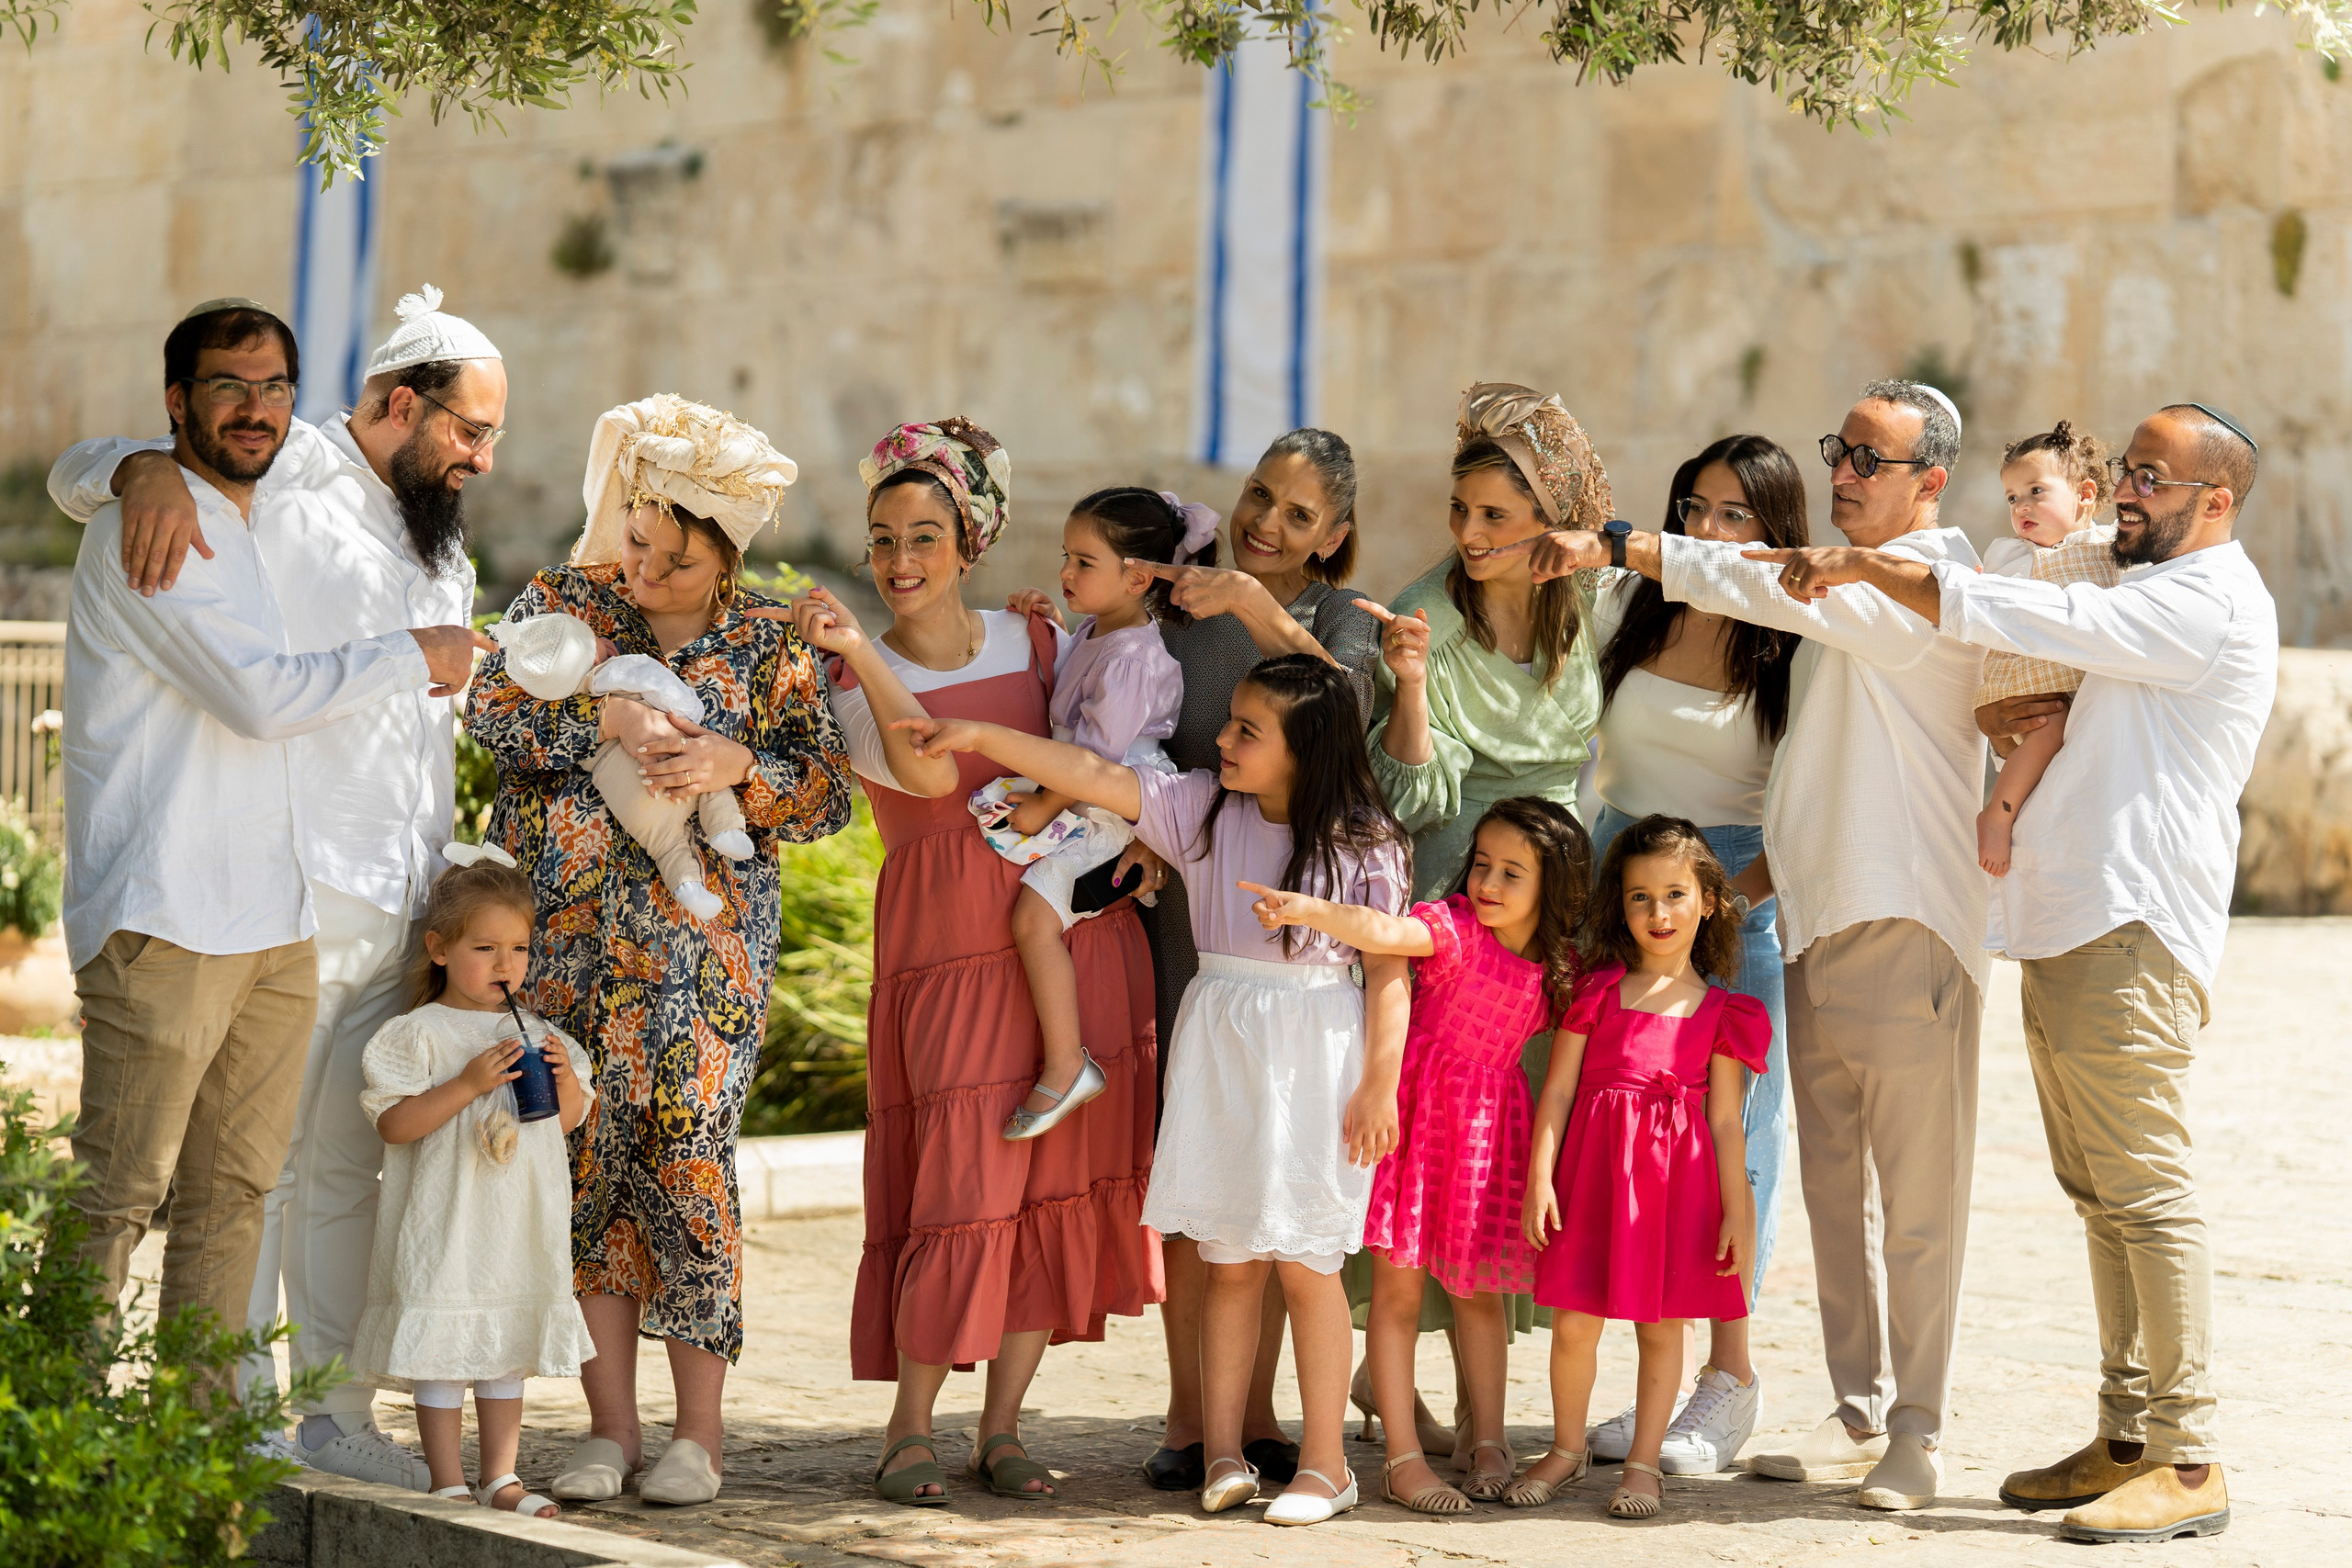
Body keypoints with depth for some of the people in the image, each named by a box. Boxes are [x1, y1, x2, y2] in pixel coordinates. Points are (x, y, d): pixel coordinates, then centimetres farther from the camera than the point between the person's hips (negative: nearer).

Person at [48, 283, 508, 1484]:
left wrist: (448, 889, 21)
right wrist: (149, 471, -31)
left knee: (348, 1161, 11)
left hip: (397, 912, 8)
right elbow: (78, 473, -8)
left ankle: (337, 1416, 17)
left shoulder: (442, 543, 22)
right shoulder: (283, 476, -3)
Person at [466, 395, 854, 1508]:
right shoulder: (562, 603, 8)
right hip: (565, 942, 2)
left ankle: (699, 1430, 2)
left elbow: (827, 794, 2)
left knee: (686, 1161, -7)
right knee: (585, 1164, 0)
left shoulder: (767, 644, 5)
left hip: (701, 945, -1)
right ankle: (610, 1427, 7)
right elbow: (494, 711, -6)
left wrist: (737, 765, -16)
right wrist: (609, 719, -20)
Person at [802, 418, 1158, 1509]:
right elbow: (928, 771, -17)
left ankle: (1002, 1428, 13)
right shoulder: (857, 674, 3)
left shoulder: (1034, 642, 10)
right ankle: (909, 1429, 6)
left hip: (1073, 925, 3)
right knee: (960, 1183, -10)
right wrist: (858, 653, -25)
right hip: (946, 943, -3)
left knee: (1057, 1181, 2)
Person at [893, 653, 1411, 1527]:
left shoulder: (1363, 842, -6)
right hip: (1216, 1049, 4)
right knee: (1229, 1263, 6)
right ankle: (1222, 1455, 11)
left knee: (1304, 1262, -1)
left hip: (1313, 1060, -4)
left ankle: (1324, 1463, 7)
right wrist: (980, 737, -7)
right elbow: (1098, 778, 0)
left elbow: (1389, 970, -5)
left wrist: (1379, 1085, -8)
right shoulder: (1203, 810, 4)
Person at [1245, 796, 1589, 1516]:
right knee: (1399, 1288, -2)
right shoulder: (1451, 927, -14)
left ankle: (1489, 1443, 22)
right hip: (1418, 1112, -4)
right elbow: (1382, 930, -33)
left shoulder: (1560, 966, 1)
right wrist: (1306, 908, -50)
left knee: (1478, 1288, 13)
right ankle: (1402, 1458, 3)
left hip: (1489, 1125, 4)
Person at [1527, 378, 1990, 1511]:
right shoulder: (1847, 584, 20)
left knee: (1917, 1194, -4)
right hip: (1819, 914, 9)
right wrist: (1776, 855, 15)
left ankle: (1916, 1431, 1)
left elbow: (1781, 588, -22)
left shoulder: (1933, 581, -9)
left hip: (1907, 918, -9)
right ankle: (1859, 1414, 19)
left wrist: (1618, 547, -21)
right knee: (1834, 1185, 11)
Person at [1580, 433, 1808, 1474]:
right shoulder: (1625, 607, 7)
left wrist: (1748, 884, -17)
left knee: (1731, 1127, -3)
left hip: (1739, 893, -4)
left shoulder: (1797, 647, -3)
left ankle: (1729, 1375, 7)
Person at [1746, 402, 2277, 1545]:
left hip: (2131, 935, -10)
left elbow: (2022, 616, -17)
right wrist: (2015, 718, 2)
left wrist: (1866, 567, -10)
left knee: (2145, 1191, -11)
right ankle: (2127, 1437, 16)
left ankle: (2187, 1462, -9)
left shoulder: (2208, 602, -10)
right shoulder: (2150, 596, 23)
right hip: (2070, 932, 10)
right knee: (2102, 1195, 11)